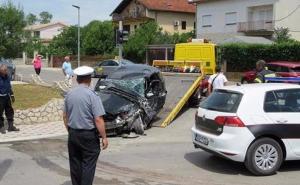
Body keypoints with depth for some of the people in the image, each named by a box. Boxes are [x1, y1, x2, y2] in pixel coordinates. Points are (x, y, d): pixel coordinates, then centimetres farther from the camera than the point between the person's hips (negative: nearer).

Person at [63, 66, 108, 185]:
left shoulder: (69, 94, 2)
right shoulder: (92, 95, -15)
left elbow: (65, 116, 10)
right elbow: (98, 119, -18)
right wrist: (104, 137, -11)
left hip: (73, 134, 6)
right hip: (88, 135, -5)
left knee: (75, 165, 15)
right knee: (88, 166, 2)